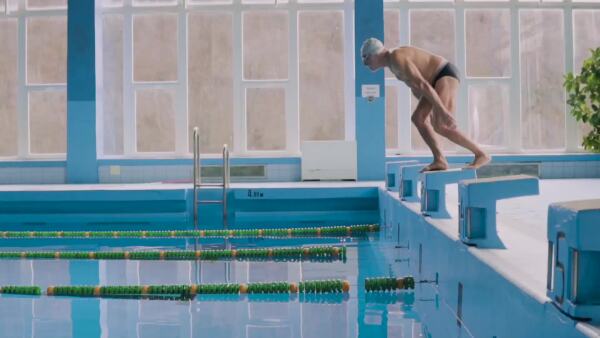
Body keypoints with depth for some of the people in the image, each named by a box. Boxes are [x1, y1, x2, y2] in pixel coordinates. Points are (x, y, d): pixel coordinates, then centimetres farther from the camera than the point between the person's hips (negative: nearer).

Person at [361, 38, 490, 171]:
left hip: (446, 75, -10)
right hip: (438, 79, 10)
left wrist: (442, 111, -32)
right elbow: (415, 86, 22)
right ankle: (439, 160, -1)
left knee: (441, 127, -22)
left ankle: (481, 154, -13)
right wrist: (431, 111, 27)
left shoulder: (397, 59, -22)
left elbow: (422, 85, -29)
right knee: (418, 119, 2)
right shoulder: (392, 61, 12)